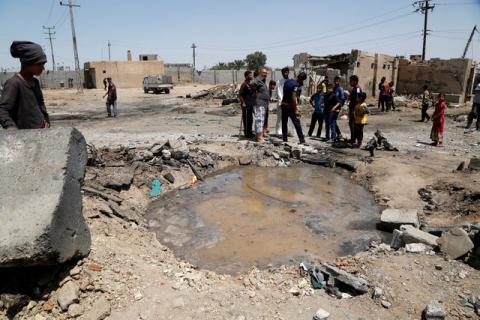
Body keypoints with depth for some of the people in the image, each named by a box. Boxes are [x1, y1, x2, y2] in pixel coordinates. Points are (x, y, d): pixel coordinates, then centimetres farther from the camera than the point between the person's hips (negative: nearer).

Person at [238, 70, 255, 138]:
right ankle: (246, 134, 5)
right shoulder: (244, 84, -13)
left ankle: (250, 133, 24)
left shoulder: (250, 84, 13)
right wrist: (243, 103, -18)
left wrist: (253, 102, 16)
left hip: (250, 104, 9)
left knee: (250, 119, 14)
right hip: (245, 105, -9)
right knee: (246, 119, -2)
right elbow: (239, 94, -16)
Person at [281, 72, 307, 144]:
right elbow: (293, 98, -22)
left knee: (284, 123, 12)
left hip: (284, 105, 7)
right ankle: (302, 140, -2)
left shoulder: (287, 81, 8)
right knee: (297, 123, -3)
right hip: (290, 106, -7)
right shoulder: (295, 84, -16)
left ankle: (285, 139, 15)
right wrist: (296, 110, -21)